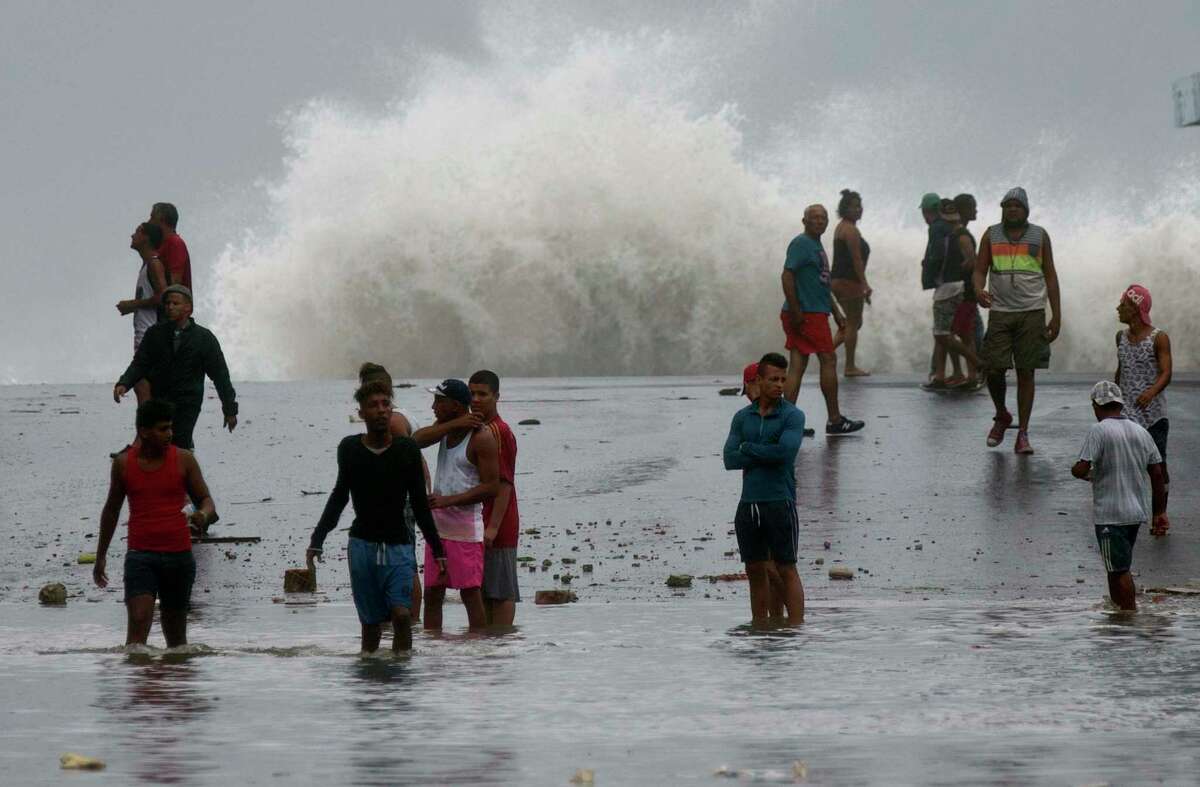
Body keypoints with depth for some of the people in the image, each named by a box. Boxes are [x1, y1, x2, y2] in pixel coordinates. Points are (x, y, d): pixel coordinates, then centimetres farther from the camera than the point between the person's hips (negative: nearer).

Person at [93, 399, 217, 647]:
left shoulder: (183, 460, 2)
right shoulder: (123, 463, 4)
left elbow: (206, 500, 6)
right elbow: (112, 509, 16)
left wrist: (203, 515, -20)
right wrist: (101, 556, 20)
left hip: (179, 555, 1)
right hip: (140, 555, -1)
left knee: (176, 634, 11)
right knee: (138, 621, -18)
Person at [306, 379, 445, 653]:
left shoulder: (407, 450, 0)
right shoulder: (349, 449, 3)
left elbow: (419, 503, 7)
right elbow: (340, 495, 16)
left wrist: (437, 549, 8)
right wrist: (317, 540, 10)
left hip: (398, 546, -1)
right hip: (363, 545, 1)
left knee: (401, 614, -17)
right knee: (371, 623, 3)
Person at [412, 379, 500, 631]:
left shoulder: (481, 437, -11)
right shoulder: (446, 429, 12)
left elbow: (491, 487, -16)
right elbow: (416, 440, -7)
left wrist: (449, 500, -21)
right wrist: (454, 425, -14)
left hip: (465, 529, -8)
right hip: (438, 526, 8)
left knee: (470, 593, -6)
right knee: (432, 593, 7)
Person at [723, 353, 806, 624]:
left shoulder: (793, 416, -4)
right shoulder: (742, 417, 9)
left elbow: (785, 452, -20)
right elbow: (730, 460, -2)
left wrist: (748, 448, -7)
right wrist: (767, 454, -11)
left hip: (780, 503, -4)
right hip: (748, 503, 5)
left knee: (786, 571, -2)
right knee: (756, 571, 10)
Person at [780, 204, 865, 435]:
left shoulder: (816, 245, 20)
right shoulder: (801, 244, -11)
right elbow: (787, 276, -19)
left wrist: (836, 313, 27)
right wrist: (795, 311, -23)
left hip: (816, 313, 10)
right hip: (808, 314, -10)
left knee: (797, 365, 6)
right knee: (828, 360, -4)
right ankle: (834, 420, 2)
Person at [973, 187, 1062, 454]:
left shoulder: (1039, 236, 7)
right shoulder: (991, 235, 8)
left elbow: (1050, 275, 9)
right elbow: (980, 270, 7)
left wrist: (1056, 315, 5)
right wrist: (979, 291, -17)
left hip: (1032, 312, 0)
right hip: (1000, 312, 0)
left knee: (1026, 372, -1)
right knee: (993, 369, -6)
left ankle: (1022, 434, 2)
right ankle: (1002, 416, 22)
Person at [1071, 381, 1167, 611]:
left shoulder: (1099, 431, -12)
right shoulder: (1141, 433, 8)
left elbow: (1081, 469, -19)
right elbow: (1157, 473, 8)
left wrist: (1085, 474, 6)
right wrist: (1159, 512, 13)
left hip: (1110, 515, -7)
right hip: (1137, 512, 7)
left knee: (1119, 570, -2)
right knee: (1117, 569, 18)